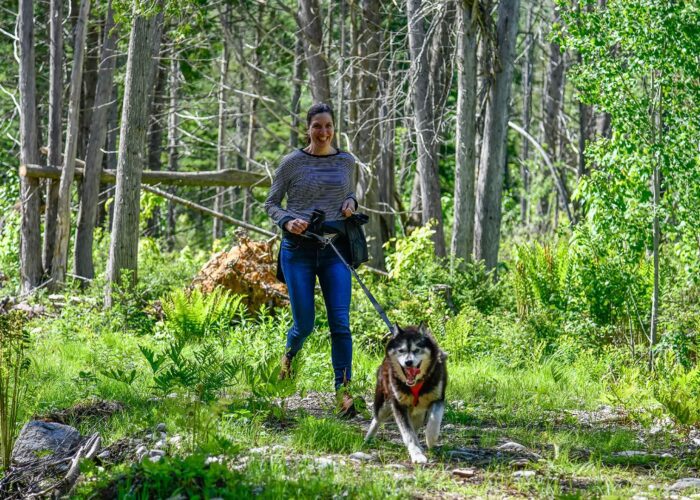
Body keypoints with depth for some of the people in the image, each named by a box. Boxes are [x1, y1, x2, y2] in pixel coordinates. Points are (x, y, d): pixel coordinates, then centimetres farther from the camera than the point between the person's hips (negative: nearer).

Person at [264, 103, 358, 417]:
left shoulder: (346, 161, 7)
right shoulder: (292, 163, -2)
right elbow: (271, 204, 5)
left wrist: (351, 204, 0)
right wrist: (287, 222, -15)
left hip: (335, 249, 2)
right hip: (299, 249, -2)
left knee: (340, 321, -11)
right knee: (304, 324, 2)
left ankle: (342, 392, -12)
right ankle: (289, 356, 38)